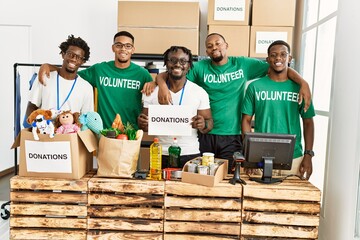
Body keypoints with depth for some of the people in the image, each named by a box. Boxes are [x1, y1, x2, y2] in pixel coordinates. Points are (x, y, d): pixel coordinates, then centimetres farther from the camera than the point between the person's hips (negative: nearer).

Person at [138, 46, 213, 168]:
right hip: (160, 155, 1)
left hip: (190, 155, 0)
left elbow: (209, 123, 2)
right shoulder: (152, 91, 0)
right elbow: (147, 126, 6)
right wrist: (142, 123, -16)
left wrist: (203, 125, -19)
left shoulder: (200, 92, -2)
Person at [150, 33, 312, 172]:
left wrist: (303, 83, -11)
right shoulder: (200, 67, 1)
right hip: (205, 135, 0)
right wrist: (162, 85, -23)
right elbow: (165, 75, 0)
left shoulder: (243, 64, 3)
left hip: (232, 136, 0)